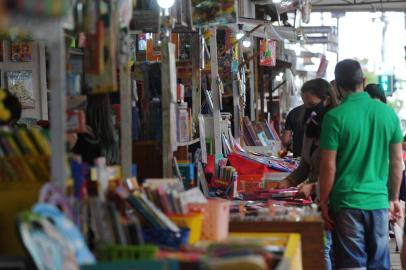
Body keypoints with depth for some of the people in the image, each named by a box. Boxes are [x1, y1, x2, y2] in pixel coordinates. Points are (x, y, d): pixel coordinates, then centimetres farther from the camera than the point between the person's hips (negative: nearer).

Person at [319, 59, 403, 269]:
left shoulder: (334, 117, -10)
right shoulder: (388, 113, 1)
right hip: (379, 201, 3)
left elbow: (329, 166, -10)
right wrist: (394, 198, 17)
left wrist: (323, 202, 1)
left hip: (346, 203, -3)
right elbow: (396, 161, 7)